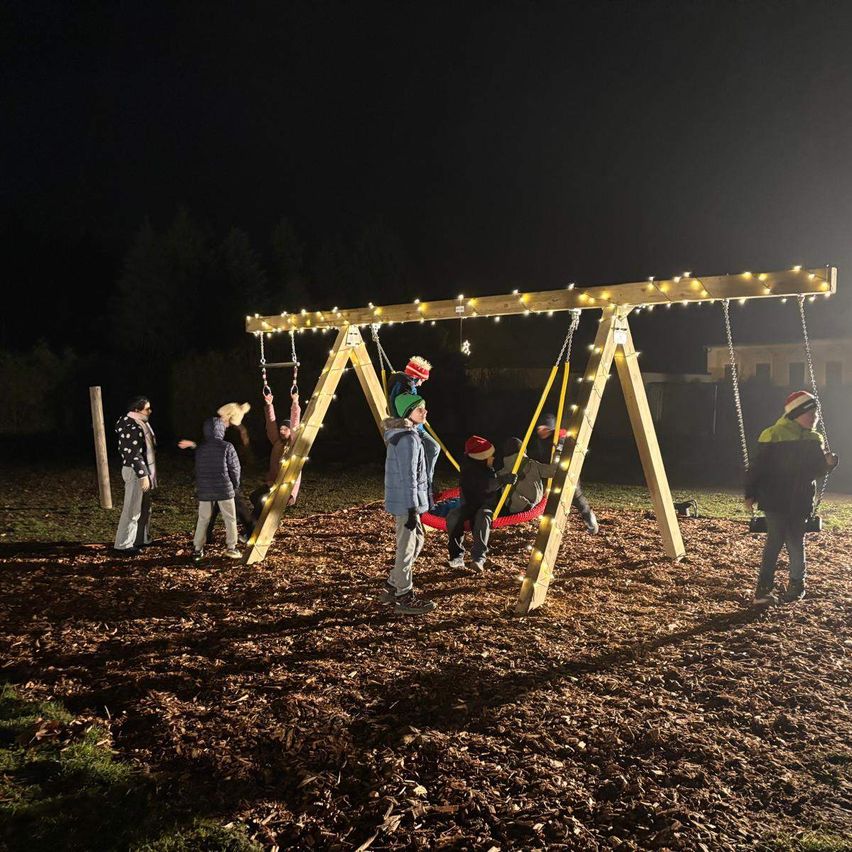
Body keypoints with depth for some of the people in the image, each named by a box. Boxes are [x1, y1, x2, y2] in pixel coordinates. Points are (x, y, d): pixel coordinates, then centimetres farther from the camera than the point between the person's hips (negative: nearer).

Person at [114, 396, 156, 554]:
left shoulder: (140, 424, 11)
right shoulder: (131, 428, -20)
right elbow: (134, 455, -23)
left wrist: (148, 473, 20)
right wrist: (143, 476, -22)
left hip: (144, 470, 10)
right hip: (135, 472, -10)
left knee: (144, 507, 17)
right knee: (132, 509, -4)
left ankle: (141, 539, 28)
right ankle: (123, 544, 3)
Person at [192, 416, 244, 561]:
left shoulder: (200, 449, 2)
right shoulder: (227, 447, -11)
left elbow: (198, 470, 9)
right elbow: (235, 468, -6)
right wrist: (236, 485, 10)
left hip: (204, 490, 4)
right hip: (224, 489, -4)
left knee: (203, 519, 12)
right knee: (230, 519, 8)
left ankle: (198, 549, 12)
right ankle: (231, 548, 9)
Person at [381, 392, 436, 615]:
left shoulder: (401, 434, 13)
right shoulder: (408, 438, -19)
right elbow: (408, 477, -21)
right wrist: (412, 509, -20)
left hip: (403, 500, 10)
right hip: (406, 501, -10)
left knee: (417, 539, 21)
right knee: (407, 548, -1)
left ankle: (393, 585, 28)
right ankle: (404, 598, 8)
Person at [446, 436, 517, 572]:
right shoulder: (468, 469, -18)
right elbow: (485, 485, -31)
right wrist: (503, 479, -38)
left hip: (489, 503, 1)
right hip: (471, 504, -1)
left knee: (483, 516, -37)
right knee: (453, 516, -32)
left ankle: (479, 558, -45)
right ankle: (457, 557, -27)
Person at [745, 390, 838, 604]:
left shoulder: (813, 440, 6)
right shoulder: (774, 436, -13)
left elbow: (816, 470, 14)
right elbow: (757, 467, -11)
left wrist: (828, 463, -8)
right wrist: (750, 494, -12)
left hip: (800, 503, 5)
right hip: (775, 501, -5)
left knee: (796, 543, 8)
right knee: (774, 543, -4)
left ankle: (796, 585, 22)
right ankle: (763, 589, 2)